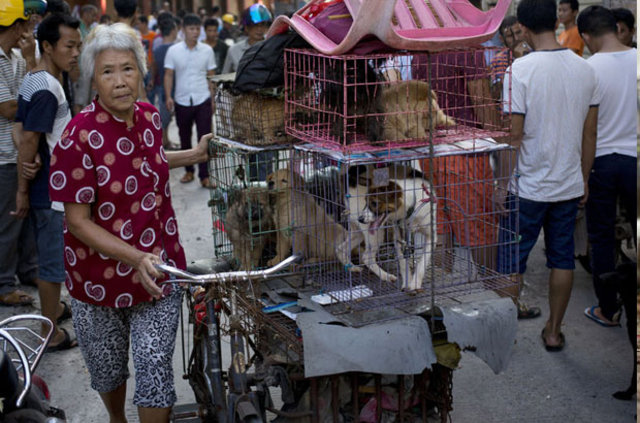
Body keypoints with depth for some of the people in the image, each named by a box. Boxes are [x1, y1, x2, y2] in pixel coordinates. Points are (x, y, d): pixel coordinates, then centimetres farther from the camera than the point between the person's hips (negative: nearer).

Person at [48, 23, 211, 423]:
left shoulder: (149, 116, -4)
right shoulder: (81, 137, -22)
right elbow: (77, 221, -20)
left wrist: (193, 155, 11)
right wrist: (136, 258, -30)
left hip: (159, 271, 3)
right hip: (101, 274, -3)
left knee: (156, 366, 0)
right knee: (108, 366, 20)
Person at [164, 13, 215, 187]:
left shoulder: (207, 50, 1)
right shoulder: (173, 50, -1)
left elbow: (211, 76, 7)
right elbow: (168, 75, 1)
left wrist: (213, 99, 5)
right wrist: (168, 96, -9)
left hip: (203, 100, -1)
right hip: (182, 101, 1)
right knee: (184, 138, 11)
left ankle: (204, 175, -2)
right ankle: (188, 170, 26)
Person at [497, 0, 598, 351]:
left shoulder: (521, 69, -16)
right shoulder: (585, 69, 1)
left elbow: (514, 136, -16)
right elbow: (589, 134, 6)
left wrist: (502, 184, -5)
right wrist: (584, 180, 17)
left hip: (527, 187, -5)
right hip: (569, 186, 5)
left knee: (512, 263, 8)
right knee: (562, 259, 15)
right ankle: (553, 331, 25)